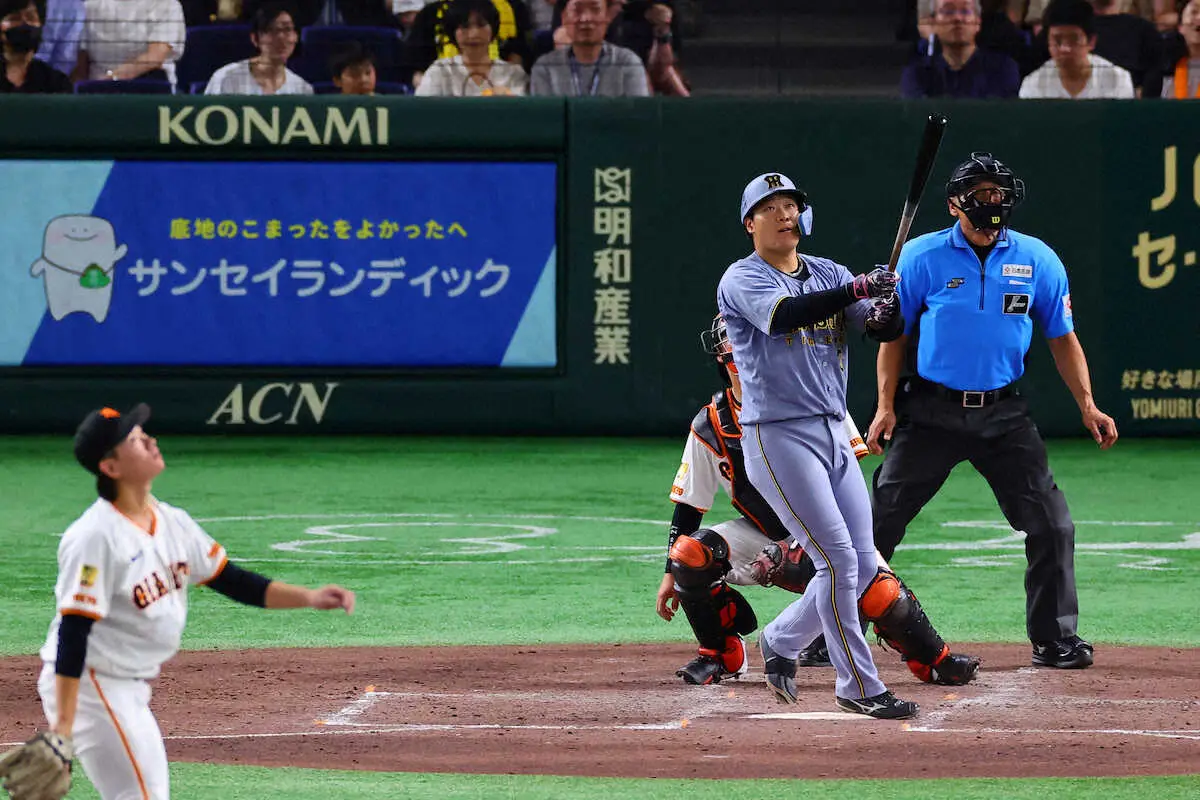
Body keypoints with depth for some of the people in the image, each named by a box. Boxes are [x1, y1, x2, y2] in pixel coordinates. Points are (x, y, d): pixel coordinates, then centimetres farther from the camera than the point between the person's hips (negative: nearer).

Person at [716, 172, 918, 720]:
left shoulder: (829, 275, 14)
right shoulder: (742, 280, -4)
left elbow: (883, 329, 1)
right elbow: (782, 315, -26)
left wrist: (889, 303, -22)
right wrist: (859, 289, -35)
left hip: (833, 435, 7)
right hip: (777, 436, -7)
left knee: (863, 567, 6)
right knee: (837, 558, -13)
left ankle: (780, 641, 27)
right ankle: (859, 687, -5)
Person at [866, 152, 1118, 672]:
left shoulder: (1038, 260, 1)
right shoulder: (922, 257, -3)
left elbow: (1062, 337, 8)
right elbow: (895, 334, 4)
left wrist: (1087, 406, -2)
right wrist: (886, 405, -6)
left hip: (1004, 415, 2)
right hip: (932, 411, -2)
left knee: (1051, 525, -4)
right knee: (879, 522, -3)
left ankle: (1055, 639, 8)